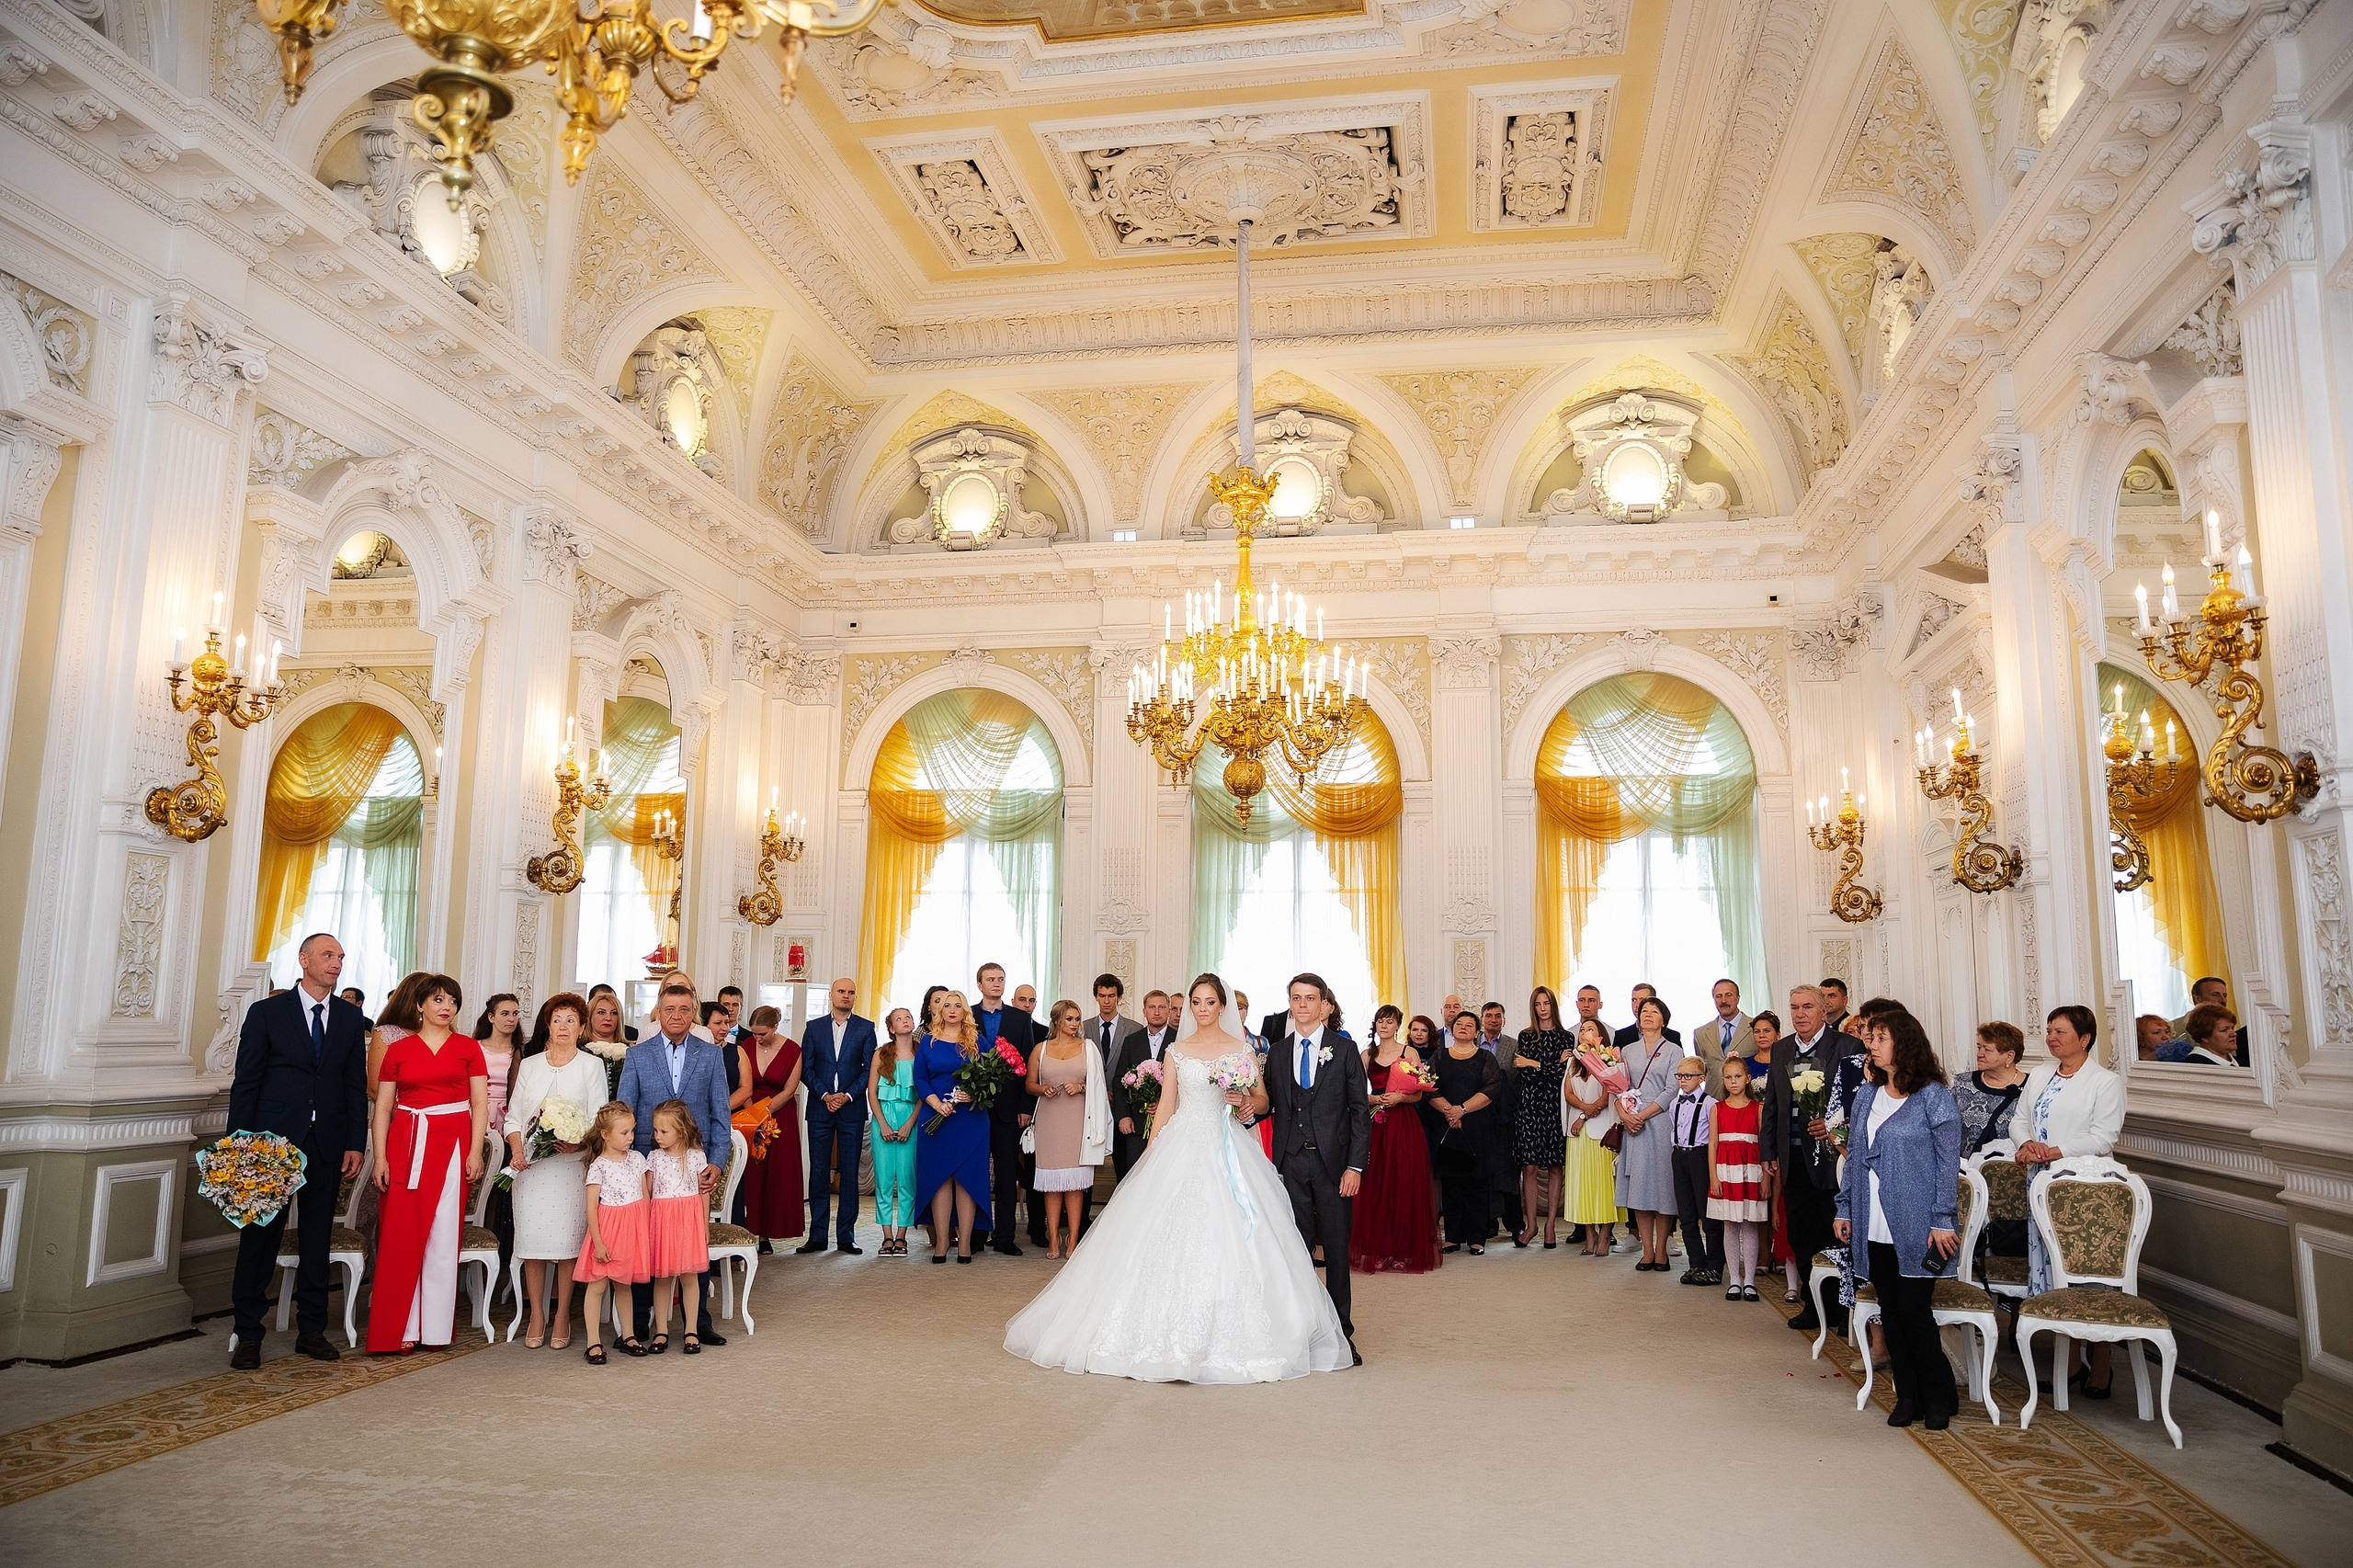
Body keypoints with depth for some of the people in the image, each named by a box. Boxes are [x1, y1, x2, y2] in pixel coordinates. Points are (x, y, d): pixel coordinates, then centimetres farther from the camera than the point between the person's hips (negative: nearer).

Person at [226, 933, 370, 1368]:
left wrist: (355, 1144, 3)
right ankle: (248, 1335, 12)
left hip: (327, 1144, 3)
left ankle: (311, 1330, 18)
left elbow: (356, 1085, 9)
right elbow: (245, 1082, 0)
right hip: (273, 1138, -3)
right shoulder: (266, 1013, 1)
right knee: (260, 1235, 2)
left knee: (317, 1238, 9)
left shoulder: (351, 1018, 9)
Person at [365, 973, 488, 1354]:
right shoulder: (398, 1051, 9)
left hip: (453, 1145, -1)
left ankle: (434, 1328, 8)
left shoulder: (468, 1047, 7)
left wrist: (475, 1152, -5)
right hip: (406, 1145, 1)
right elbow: (382, 1108, 8)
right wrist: (380, 1157, -2)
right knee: (400, 1236, -3)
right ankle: (397, 1330, 4)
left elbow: (480, 1104, 4)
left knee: (443, 1238, 0)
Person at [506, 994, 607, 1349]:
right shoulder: (529, 1065, 14)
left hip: (572, 1163, -2)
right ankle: (537, 1316, 9)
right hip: (530, 1163, 2)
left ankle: (562, 1316, 6)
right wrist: (517, 1150, -6)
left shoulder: (591, 1065, 7)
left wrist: (580, 1142, -18)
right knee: (532, 1238, -2)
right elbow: (513, 1116, 12)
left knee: (567, 1240, -4)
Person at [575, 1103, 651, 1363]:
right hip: (607, 1228, -5)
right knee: (597, 1285, -2)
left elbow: (646, 1196, 10)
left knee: (624, 1284, 14)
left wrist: (648, 1232, 8)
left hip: (633, 1228, 5)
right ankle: (594, 1342, 4)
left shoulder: (637, 1158, 4)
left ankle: (628, 1336, 22)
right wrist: (598, 1243, -15)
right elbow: (591, 1208, -12)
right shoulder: (598, 1167, -11)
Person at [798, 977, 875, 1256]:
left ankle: (846, 1235, 7)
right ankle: (817, 1235, 8)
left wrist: (848, 1095, -11)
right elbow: (806, 1068, 4)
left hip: (852, 1109, -1)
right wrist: (825, 1095, -9)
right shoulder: (814, 1027, 9)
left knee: (849, 1173, 1)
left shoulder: (865, 1028, 6)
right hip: (820, 1108, 1)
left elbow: (869, 1068, 1)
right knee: (818, 1172, 2)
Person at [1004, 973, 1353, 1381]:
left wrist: (1246, 1100, -14)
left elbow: (1264, 1100, 8)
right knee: (1174, 1238, -3)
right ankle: (1171, 1334, 6)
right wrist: (1151, 1155, 3)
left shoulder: (1241, 1049, 5)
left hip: (1226, 1150, -1)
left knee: (1227, 1243, -6)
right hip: (1182, 1148, 1)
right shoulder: (1177, 1051, 8)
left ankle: (1227, 1339, 5)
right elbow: (1165, 1106, 9)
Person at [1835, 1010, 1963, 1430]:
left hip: (1916, 1225, -6)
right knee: (1890, 1310, 8)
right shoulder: (1867, 1096, 11)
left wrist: (1943, 1221, -12)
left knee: (1914, 1309, -4)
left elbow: (1949, 1161, -8)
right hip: (1875, 1226, 6)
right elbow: (1854, 1156, 14)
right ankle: (1908, 1396, 19)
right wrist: (1844, 1209, 12)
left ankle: (1940, 1397, 15)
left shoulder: (1933, 1097, -7)